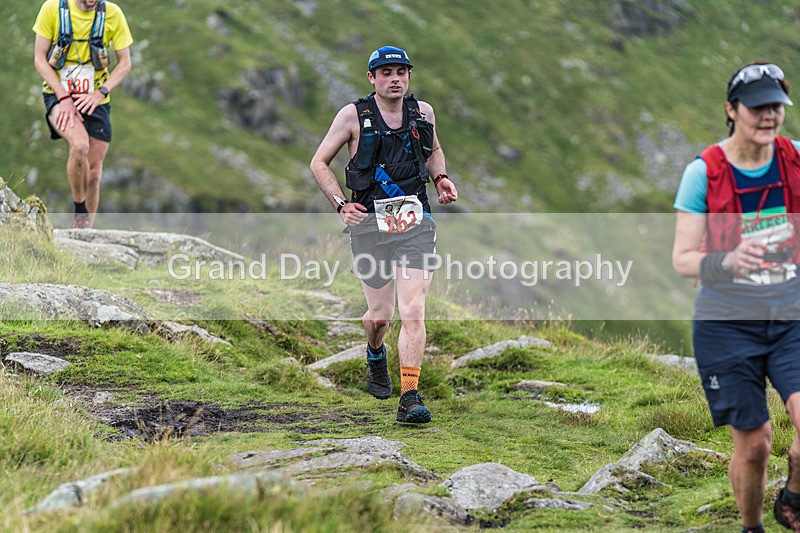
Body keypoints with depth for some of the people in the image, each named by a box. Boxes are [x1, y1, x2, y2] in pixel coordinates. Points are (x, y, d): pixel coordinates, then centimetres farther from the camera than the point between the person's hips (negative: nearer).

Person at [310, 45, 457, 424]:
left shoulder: (423, 113, 9)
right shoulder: (353, 116, -1)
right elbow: (319, 163, 7)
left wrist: (440, 179, 10)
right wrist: (341, 205, -4)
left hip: (415, 222, 1)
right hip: (370, 223, -1)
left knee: (413, 312, -13)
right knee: (379, 316, 6)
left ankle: (410, 399, -15)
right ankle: (375, 358, 43)